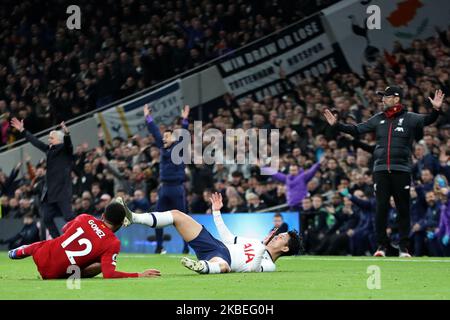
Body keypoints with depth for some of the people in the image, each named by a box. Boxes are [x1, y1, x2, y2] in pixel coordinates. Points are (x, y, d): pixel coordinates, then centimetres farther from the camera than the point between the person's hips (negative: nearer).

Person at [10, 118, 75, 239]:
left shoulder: (65, 149, -3)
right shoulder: (49, 149, 16)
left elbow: (67, 143, -24)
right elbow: (36, 142, 25)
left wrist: (66, 133, -46)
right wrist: (22, 130, 29)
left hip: (63, 191, -8)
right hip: (49, 192, 8)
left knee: (69, 217, -16)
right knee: (47, 218, 6)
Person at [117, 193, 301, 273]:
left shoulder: (269, 265, 1)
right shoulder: (259, 243, 27)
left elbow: (251, 268, -22)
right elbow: (227, 237, 31)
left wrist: (262, 248, -27)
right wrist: (217, 212, 30)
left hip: (223, 257, -9)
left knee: (222, 266, -52)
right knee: (176, 215, 2)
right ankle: (133, 218, -5)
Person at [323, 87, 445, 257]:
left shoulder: (409, 118, 4)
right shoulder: (378, 119, 14)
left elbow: (427, 120, -10)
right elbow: (357, 130, 16)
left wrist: (436, 109, -29)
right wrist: (336, 124, 9)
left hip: (402, 169, -3)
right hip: (380, 169, 3)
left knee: (403, 209, 1)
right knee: (381, 208, 0)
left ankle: (404, 247, 7)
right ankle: (382, 245, 7)